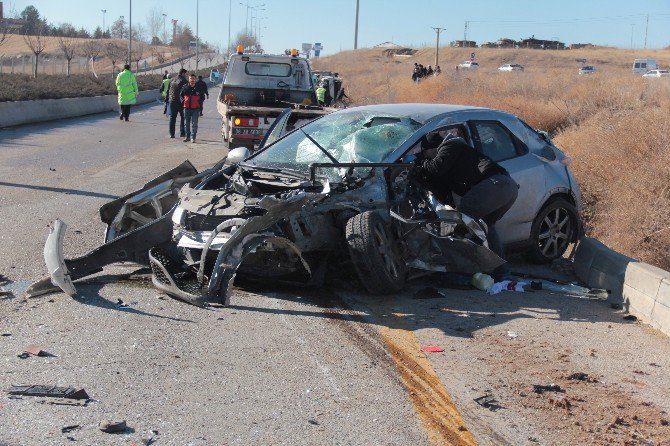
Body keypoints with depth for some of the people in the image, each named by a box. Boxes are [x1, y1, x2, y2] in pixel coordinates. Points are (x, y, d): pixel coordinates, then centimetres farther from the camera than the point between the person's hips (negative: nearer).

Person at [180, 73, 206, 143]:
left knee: (194, 123, -6)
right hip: (187, 108, 2)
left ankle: (193, 137, -4)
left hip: (195, 109, -2)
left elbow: (202, 97, 9)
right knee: (187, 123, 11)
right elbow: (181, 95, 16)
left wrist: (199, 102, -9)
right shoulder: (185, 87, 5)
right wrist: (183, 100, -2)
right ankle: (187, 136, 22)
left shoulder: (199, 88, 1)